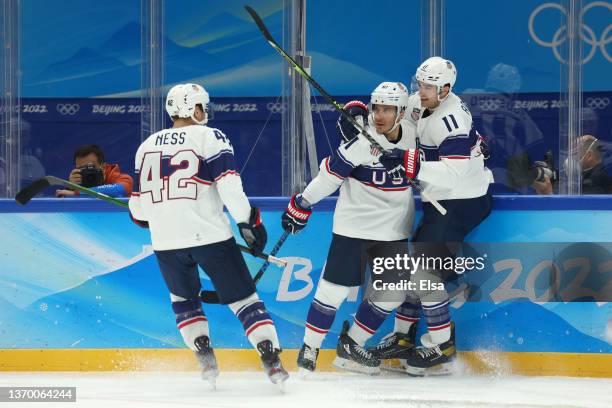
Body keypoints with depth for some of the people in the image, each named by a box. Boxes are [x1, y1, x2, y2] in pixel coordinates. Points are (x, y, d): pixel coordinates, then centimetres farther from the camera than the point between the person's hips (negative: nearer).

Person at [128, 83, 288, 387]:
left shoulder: (147, 146, 14)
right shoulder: (209, 137, -2)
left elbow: (138, 206, 19)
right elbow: (229, 184, -14)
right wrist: (248, 221, -8)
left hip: (166, 240, 4)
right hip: (210, 235, -4)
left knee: (184, 298, 26)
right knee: (243, 297, 4)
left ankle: (204, 356, 13)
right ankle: (271, 359, -7)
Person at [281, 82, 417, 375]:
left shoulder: (412, 138, -2)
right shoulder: (361, 141, -19)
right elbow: (330, 173, -16)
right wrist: (301, 204, -14)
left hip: (394, 228, 5)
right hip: (354, 226, -5)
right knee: (334, 289, -5)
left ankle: (350, 346, 18)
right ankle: (309, 349, 8)